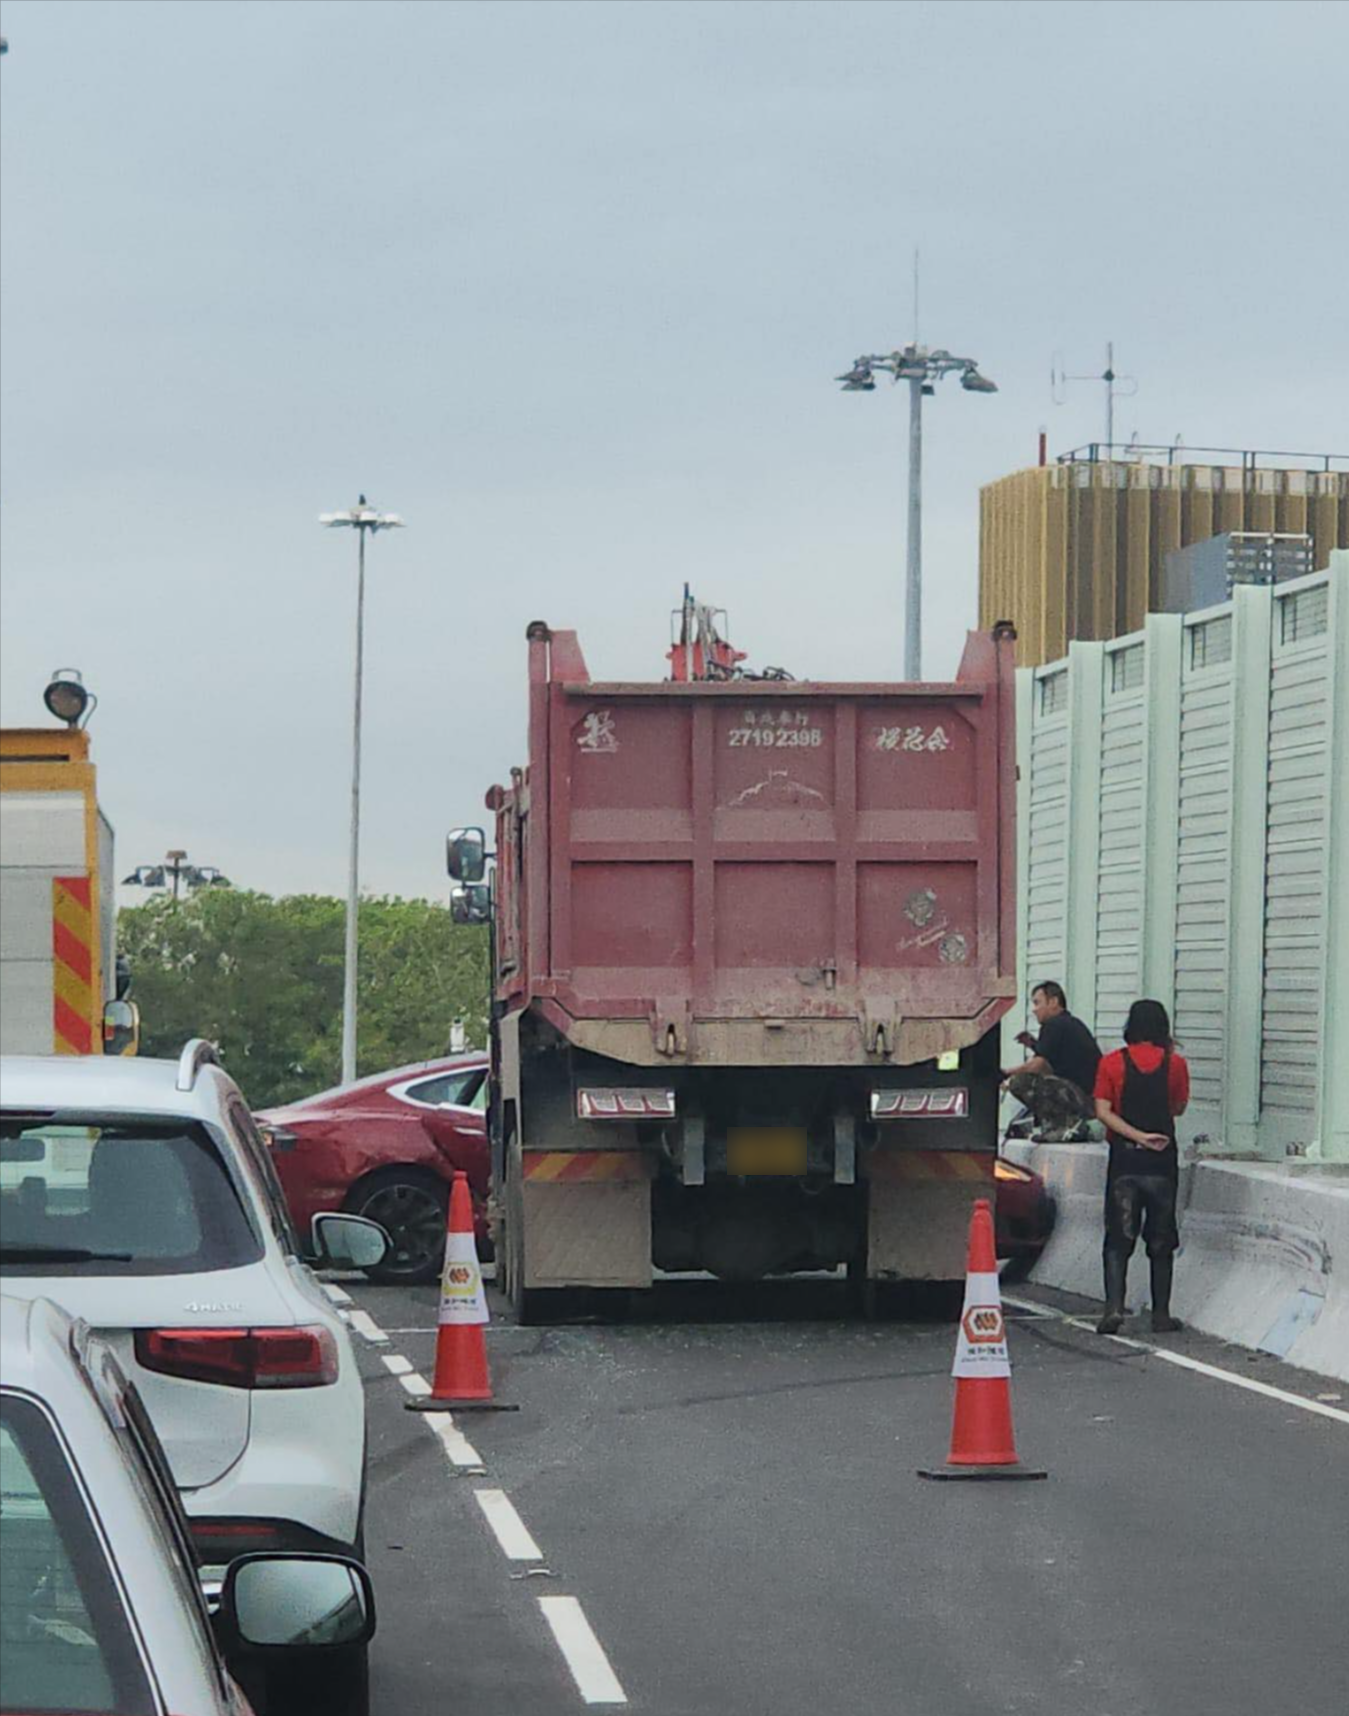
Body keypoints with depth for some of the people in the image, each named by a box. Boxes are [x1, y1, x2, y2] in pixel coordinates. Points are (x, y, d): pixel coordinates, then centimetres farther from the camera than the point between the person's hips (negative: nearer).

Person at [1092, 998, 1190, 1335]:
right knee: (1161, 1241, 9)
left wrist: (1138, 1136, -11)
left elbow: (1103, 1111, -9)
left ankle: (1114, 1306, -14)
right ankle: (1161, 1314, 10)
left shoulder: (1112, 1063, -1)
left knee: (1118, 1238, 2)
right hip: (1162, 1160, 1)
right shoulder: (1174, 1063, -1)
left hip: (1125, 1158, -1)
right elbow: (1178, 1107, 12)